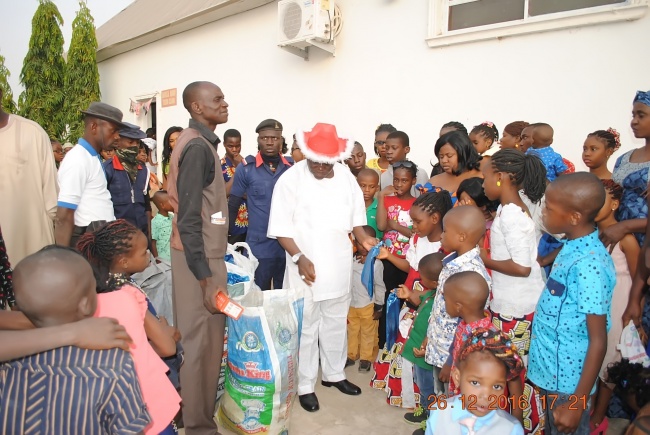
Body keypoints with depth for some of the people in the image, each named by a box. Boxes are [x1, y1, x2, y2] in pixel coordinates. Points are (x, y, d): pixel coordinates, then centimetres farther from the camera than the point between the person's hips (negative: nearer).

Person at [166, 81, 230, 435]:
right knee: (201, 339, 3)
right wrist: (206, 279, -22)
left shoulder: (199, 142, 12)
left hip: (203, 252, 9)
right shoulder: (197, 146, -17)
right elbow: (188, 220, -22)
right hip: (199, 257, -9)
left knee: (203, 336, 19)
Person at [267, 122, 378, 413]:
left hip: (339, 266, 5)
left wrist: (363, 238, -9)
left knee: (336, 323, 20)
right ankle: (304, 385, 27)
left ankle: (334, 373, 40)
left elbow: (355, 217, 9)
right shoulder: (291, 179, -11)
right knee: (305, 327, 8)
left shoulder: (346, 176, 2)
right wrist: (299, 258, -22)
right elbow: (281, 228, -11)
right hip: (306, 267, -4)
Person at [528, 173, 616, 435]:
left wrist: (577, 403, -19)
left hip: (567, 381, -8)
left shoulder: (589, 264, -27)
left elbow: (598, 340, -23)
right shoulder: (572, 247, -1)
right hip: (551, 371, 8)